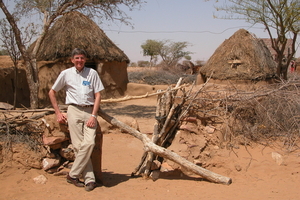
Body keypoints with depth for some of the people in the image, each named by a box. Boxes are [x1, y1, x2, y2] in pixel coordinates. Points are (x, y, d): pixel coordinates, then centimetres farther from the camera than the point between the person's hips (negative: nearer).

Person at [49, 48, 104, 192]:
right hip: (74, 111, -1)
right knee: (79, 145, -7)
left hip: (90, 112, 1)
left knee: (89, 143, -15)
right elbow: (52, 92, 16)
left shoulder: (92, 73, 8)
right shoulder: (66, 74, 8)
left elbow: (97, 95, 7)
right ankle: (89, 179, 0)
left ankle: (73, 175, -4)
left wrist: (94, 115, -4)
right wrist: (58, 113, 9)